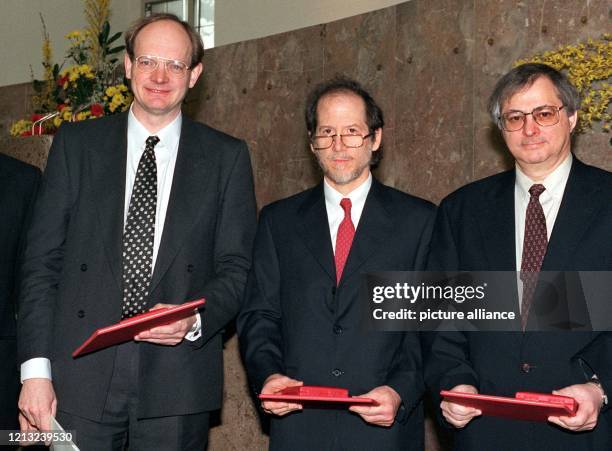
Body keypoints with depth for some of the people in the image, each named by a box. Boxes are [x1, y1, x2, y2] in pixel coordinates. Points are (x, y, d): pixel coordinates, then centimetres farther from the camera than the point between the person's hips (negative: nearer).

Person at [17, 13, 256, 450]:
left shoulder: (228, 156, 6)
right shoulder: (76, 143, 6)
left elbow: (236, 268, 5)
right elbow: (42, 262, 3)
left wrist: (194, 320, -14)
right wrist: (35, 370, -4)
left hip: (178, 381, 0)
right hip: (81, 375, 0)